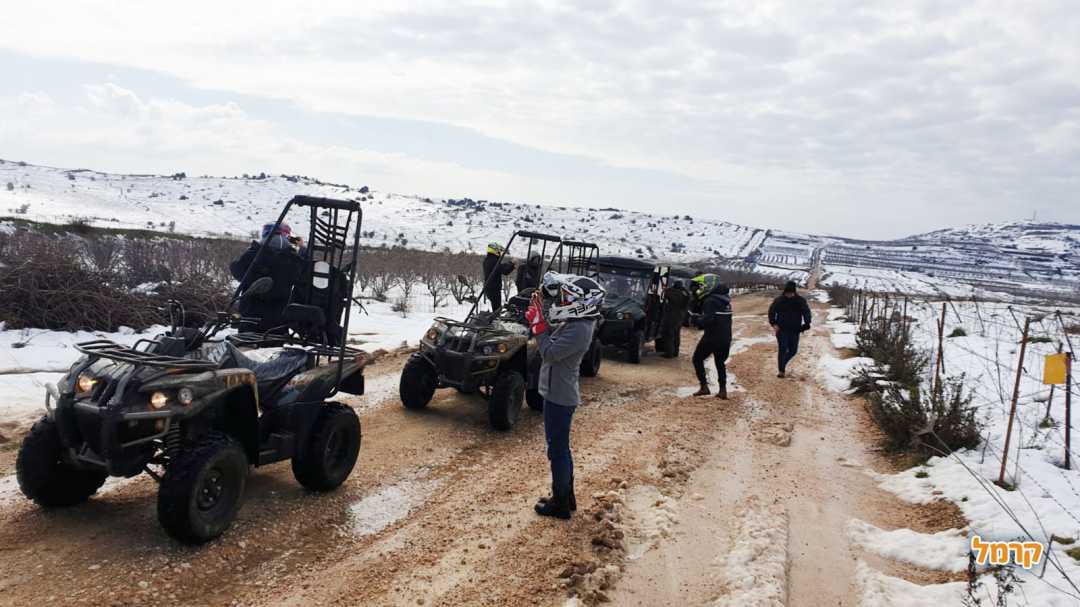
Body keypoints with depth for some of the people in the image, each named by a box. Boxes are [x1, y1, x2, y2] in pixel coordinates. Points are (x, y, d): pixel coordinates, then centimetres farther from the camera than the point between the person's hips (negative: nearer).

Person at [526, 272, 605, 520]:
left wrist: (538, 325, -18)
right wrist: (539, 317, 2)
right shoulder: (574, 323, 6)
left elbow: (550, 353, -26)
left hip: (559, 396, -10)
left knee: (557, 449, 2)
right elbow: (553, 338, 11)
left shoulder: (579, 329, -25)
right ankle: (567, 496, 33)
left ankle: (560, 504, 14)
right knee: (561, 448, 20)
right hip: (560, 393, 10)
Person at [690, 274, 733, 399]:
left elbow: (707, 320, -25)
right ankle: (723, 390, 15)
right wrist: (699, 318, 12)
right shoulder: (724, 299, 13)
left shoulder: (710, 301, -16)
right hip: (725, 337, 8)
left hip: (712, 337, -8)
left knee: (698, 359, 8)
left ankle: (704, 386, 2)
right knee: (720, 362, 19)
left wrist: (695, 319, -9)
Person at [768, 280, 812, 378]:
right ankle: (781, 370, 2)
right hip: (781, 329, -2)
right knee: (782, 349, -7)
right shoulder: (779, 300, -4)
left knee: (793, 350, 7)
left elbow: (806, 312, 1)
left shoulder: (800, 300, -1)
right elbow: (771, 311, 3)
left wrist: (807, 323, -15)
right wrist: (773, 324, -9)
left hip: (795, 330, 2)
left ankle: (782, 364, 32)